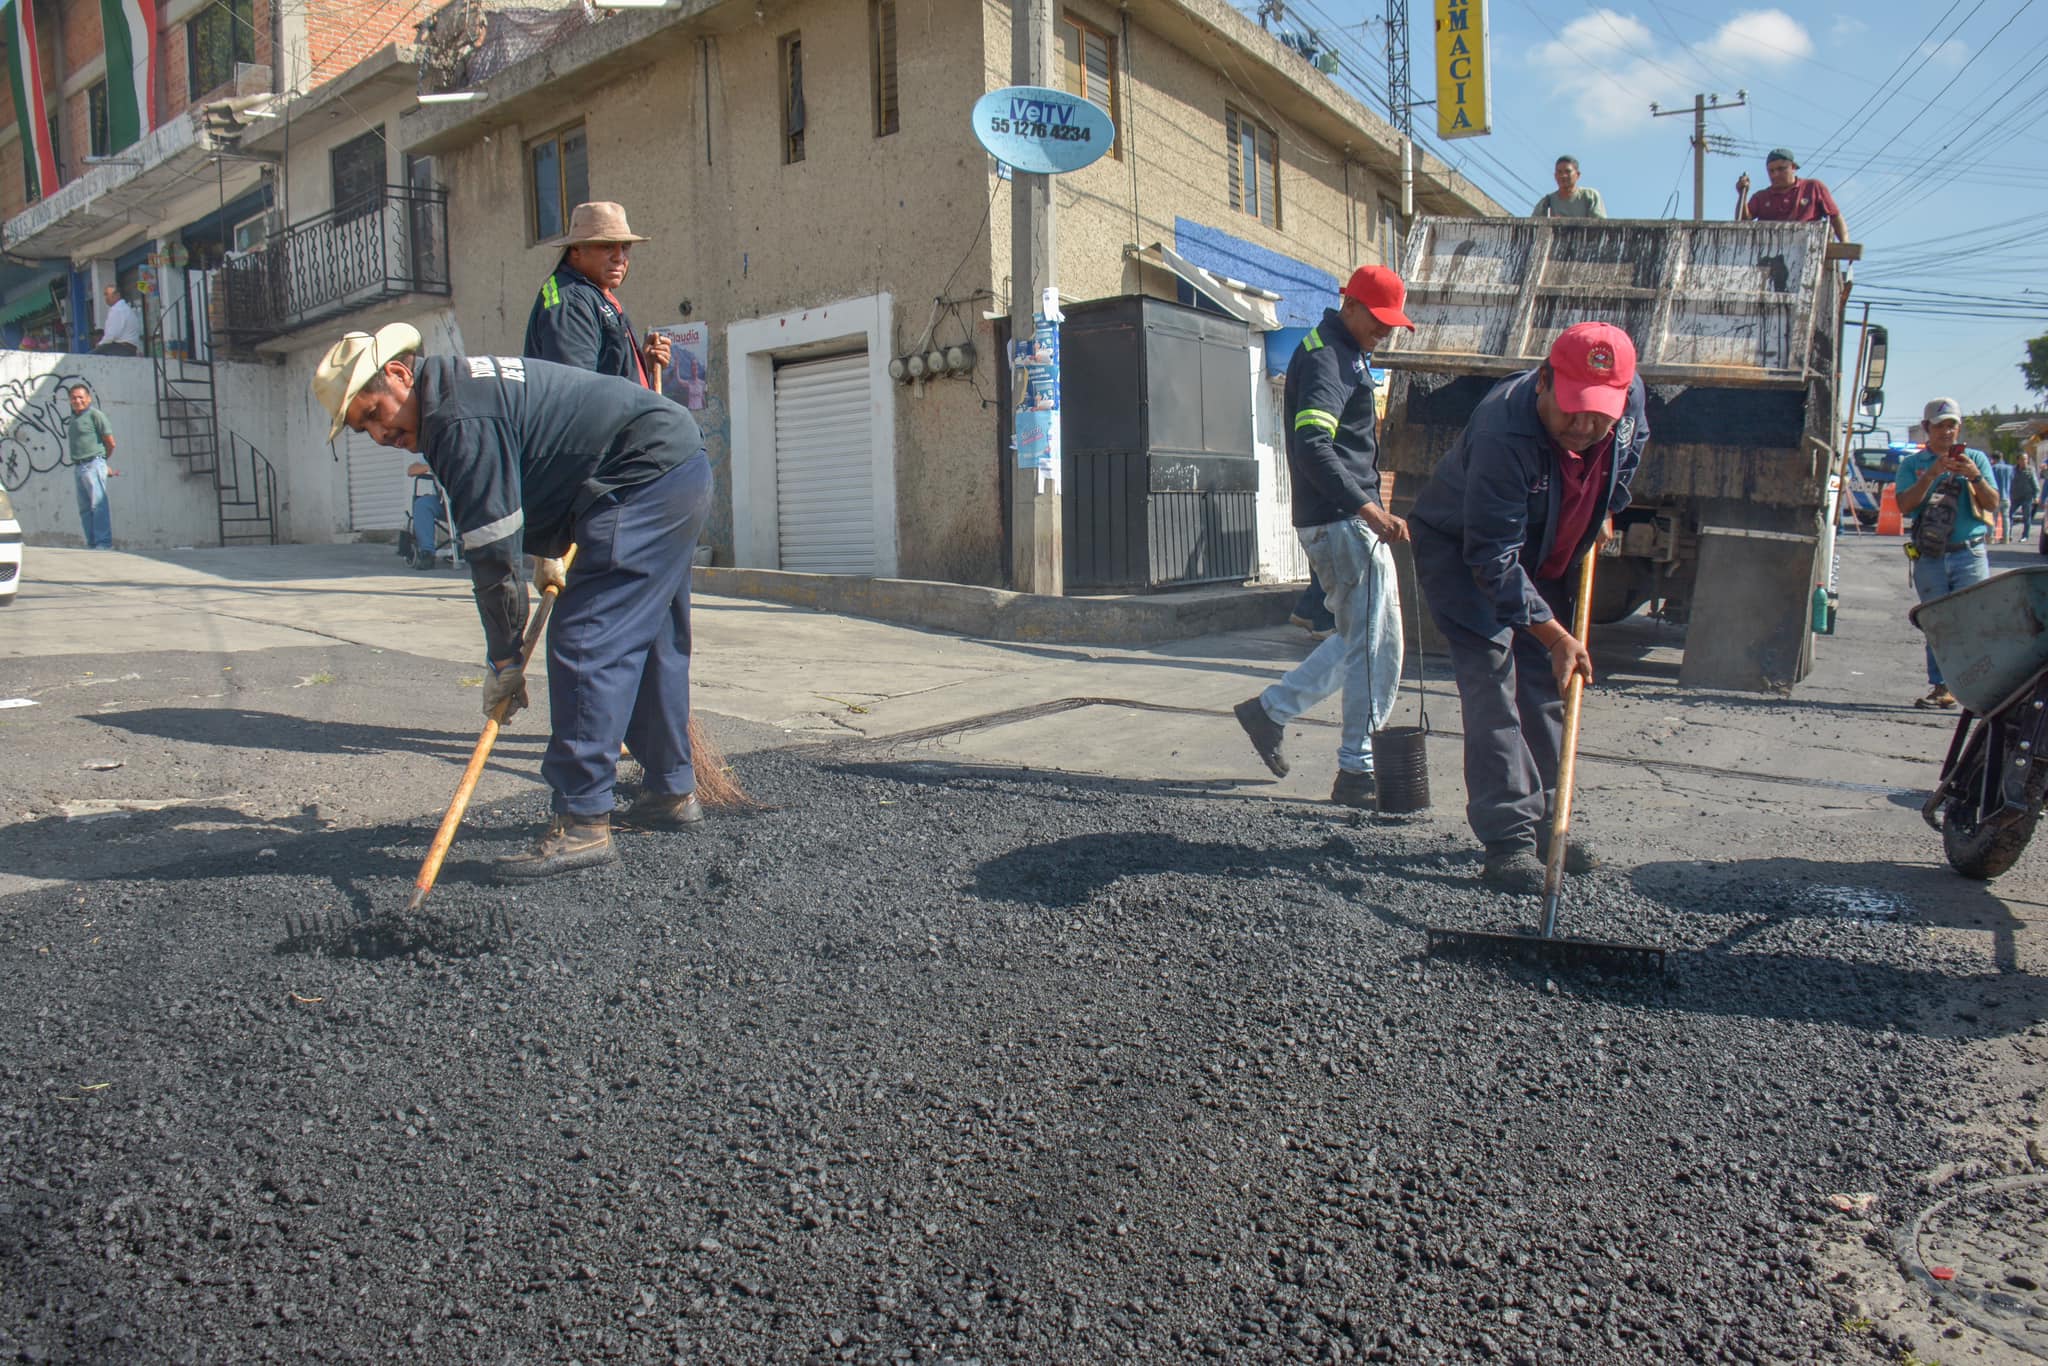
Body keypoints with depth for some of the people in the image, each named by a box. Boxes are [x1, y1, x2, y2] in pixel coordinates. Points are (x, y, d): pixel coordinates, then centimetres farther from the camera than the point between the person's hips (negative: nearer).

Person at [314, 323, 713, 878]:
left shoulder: (460, 420, -18)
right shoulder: (462, 384, 15)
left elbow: (493, 551, -17)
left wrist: (504, 659, -9)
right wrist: (550, 552, 35)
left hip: (646, 475, -11)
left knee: (585, 644, -14)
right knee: (650, 642, 17)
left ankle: (582, 822, -14)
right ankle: (673, 791, 28)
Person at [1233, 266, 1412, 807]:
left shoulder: (1347, 353, 19)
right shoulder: (1323, 358, -14)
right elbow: (1313, 448, -29)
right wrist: (1369, 510, -36)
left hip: (1342, 521, 10)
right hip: (1342, 520, -10)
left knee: (1359, 639, 17)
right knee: (1377, 645, -6)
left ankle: (1272, 708, 22)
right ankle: (1357, 772, 1)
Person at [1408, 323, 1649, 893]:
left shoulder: (1631, 396, -17)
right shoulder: (1503, 434, -38)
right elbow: (1493, 558, -35)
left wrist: (1605, 512, 12)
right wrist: (1555, 636, -34)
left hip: (1544, 556, 7)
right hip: (1461, 551, -7)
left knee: (1545, 688, 9)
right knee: (1492, 683, -16)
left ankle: (1542, 824, 20)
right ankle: (1508, 840, -12)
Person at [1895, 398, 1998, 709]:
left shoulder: (1976, 459, 12)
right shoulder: (1912, 464, 10)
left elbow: (1993, 504, 4)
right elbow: (1904, 506, -5)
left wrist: (1974, 476, -13)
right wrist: (1931, 475, -17)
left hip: (1970, 554, -1)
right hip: (1929, 558, 1)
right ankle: (1941, 688, 6)